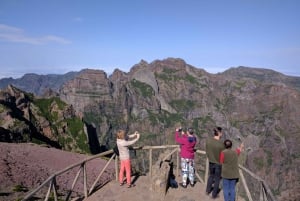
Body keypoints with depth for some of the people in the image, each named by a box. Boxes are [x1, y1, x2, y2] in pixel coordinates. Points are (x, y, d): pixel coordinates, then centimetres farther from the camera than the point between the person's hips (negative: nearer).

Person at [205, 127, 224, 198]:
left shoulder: (208, 140, -15)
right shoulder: (221, 144, -29)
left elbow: (207, 151, -2)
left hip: (211, 162, 4)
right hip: (219, 163, -4)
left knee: (211, 175, 27)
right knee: (217, 178, 16)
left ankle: (208, 190, 41)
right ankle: (214, 194, 32)